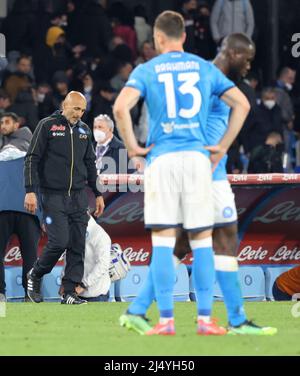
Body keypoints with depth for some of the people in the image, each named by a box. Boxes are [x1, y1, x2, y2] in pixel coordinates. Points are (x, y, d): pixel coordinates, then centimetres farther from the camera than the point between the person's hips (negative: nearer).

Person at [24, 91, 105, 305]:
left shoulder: (84, 130, 13)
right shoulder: (47, 126, -3)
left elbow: (90, 164, 21)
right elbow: (32, 159, -5)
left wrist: (98, 194, 18)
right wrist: (30, 191, -13)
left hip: (79, 197, 5)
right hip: (53, 197, -5)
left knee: (78, 246, -2)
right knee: (59, 242, -14)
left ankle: (70, 292, 2)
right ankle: (35, 276, 11)